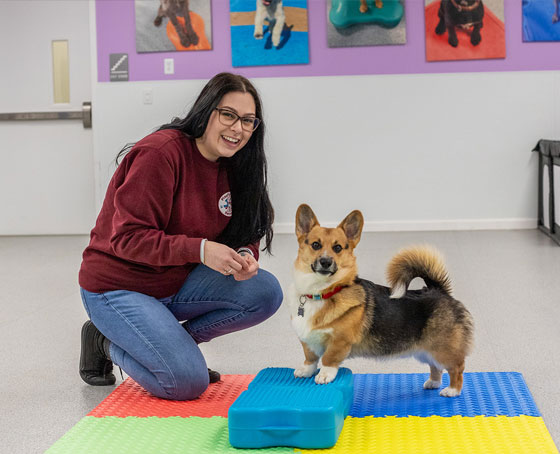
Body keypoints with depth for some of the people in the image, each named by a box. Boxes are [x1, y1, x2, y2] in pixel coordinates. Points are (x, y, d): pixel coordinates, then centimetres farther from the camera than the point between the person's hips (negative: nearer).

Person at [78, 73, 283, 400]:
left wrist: (245, 256, -19)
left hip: (177, 283, 7)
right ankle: (106, 342, 6)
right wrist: (200, 250, -35)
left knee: (266, 293, -13)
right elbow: (128, 238, -25)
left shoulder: (232, 165, 2)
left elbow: (244, 234, 7)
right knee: (188, 382, -21)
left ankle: (174, 342, 5)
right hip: (118, 287, -7)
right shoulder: (161, 152, -23)